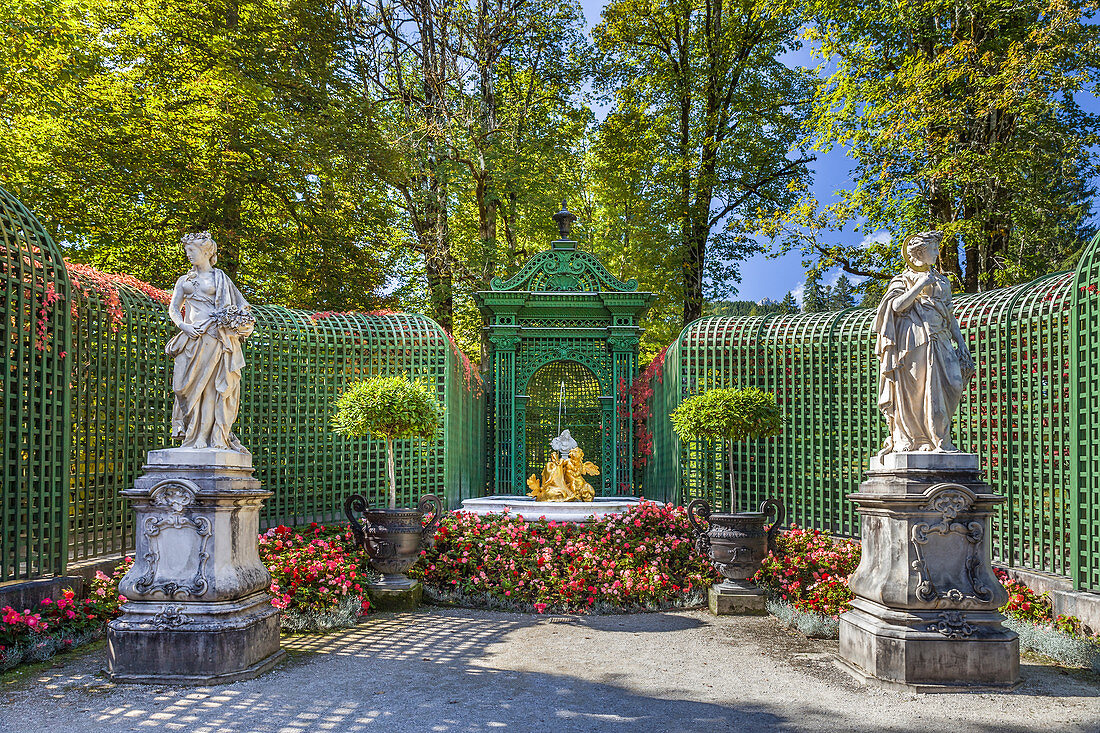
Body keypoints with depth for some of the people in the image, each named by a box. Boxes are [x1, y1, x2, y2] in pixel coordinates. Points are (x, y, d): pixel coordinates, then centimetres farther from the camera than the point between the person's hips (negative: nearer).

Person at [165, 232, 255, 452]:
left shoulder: (220, 278, 13)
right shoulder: (184, 280, 22)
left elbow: (243, 305, 11)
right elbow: (173, 308, 17)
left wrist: (233, 321, -7)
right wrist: (182, 325, -3)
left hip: (216, 337, -3)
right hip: (193, 338, 3)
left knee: (217, 386, -8)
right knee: (193, 387, -3)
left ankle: (217, 438, -7)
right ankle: (194, 437, -1)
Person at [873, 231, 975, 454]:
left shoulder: (941, 281, 24)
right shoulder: (904, 279, 8)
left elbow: (949, 315, 24)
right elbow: (897, 305, -10)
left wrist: (961, 342, 14)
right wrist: (920, 285, -12)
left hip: (939, 340, 5)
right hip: (915, 340, -5)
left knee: (953, 384, -9)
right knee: (913, 390, -9)